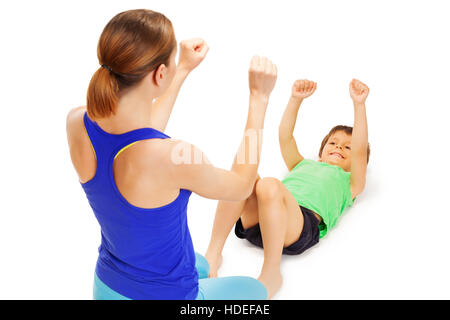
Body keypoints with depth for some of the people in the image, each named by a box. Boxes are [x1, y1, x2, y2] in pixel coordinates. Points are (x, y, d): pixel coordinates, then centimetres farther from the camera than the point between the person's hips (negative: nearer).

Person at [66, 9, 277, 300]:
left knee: (201, 265, 38)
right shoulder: (173, 155, -36)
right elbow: (242, 186, -14)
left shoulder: (77, 123, -16)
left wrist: (184, 71, 9)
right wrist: (259, 97, -11)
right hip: (164, 294, -6)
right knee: (255, 288, 27)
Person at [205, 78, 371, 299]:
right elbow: (285, 137, 31)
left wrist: (359, 104, 12)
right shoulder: (303, 165, 42)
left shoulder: (349, 182, 31)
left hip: (304, 221, -4)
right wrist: (296, 99, 22)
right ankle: (213, 253, -22)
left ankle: (271, 272, -27)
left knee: (269, 185, -36)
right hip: (255, 217, 4)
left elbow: (360, 148, 16)